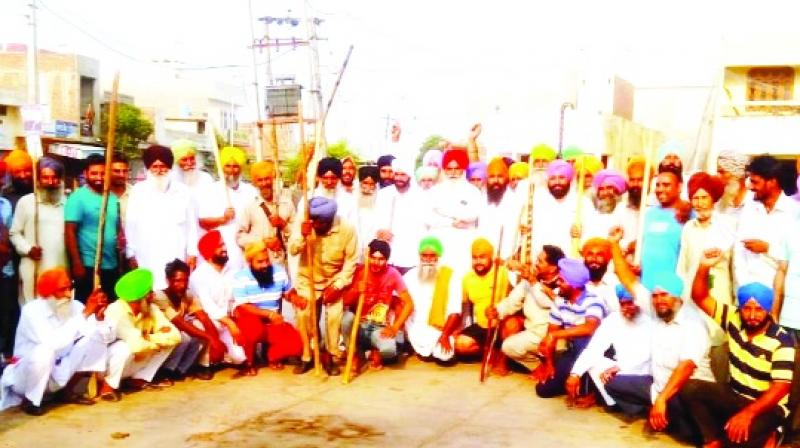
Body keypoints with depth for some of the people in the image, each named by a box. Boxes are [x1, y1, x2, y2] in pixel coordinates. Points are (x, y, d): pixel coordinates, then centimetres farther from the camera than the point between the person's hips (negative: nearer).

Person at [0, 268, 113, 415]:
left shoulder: (74, 306, -9)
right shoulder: (32, 310, -23)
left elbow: (107, 337, -13)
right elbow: (53, 342, -40)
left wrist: (99, 316, -33)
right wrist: (85, 314, -39)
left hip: (58, 372, 6)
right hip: (25, 374, -6)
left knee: (95, 338, -8)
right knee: (44, 351, -36)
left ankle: (68, 391, 5)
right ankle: (30, 400, -11)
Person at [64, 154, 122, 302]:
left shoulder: (113, 198, 10)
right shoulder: (77, 198, -8)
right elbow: (70, 232, -12)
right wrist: (77, 263, -17)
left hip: (112, 266, 6)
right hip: (88, 266, -6)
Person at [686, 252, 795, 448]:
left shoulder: (782, 341, -18)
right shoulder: (734, 320, -5)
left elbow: (781, 388, -23)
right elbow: (700, 298, -5)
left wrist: (747, 413, -35)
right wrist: (704, 267, -24)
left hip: (767, 406, -6)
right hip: (735, 395, 6)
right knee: (689, 389, -18)